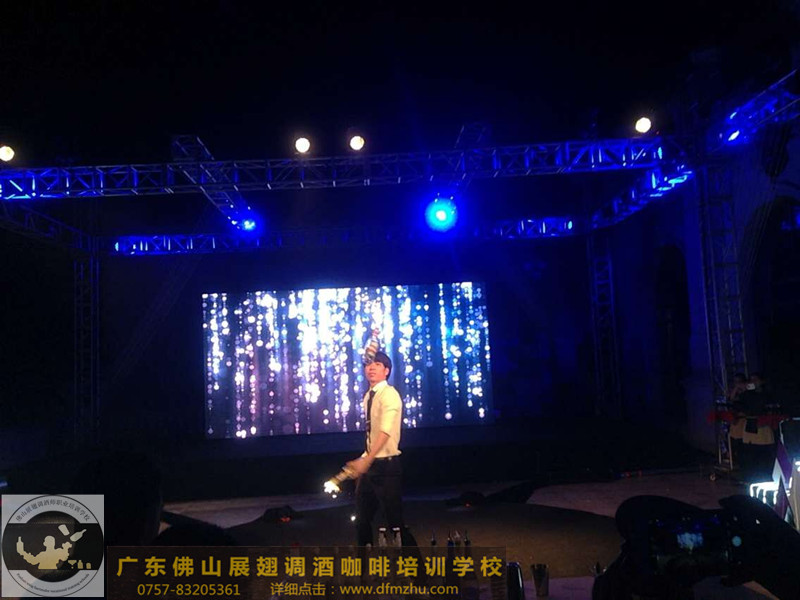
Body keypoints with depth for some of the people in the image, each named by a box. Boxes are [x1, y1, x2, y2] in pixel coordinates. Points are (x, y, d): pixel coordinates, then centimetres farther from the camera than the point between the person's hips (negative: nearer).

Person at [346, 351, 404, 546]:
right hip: (370, 464, 8)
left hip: (386, 465, -8)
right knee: (362, 519, 17)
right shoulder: (368, 396, 10)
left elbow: (385, 432, -26)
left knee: (395, 520, 0)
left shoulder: (389, 395, -14)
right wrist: (363, 461, 14)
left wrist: (365, 461, -33)